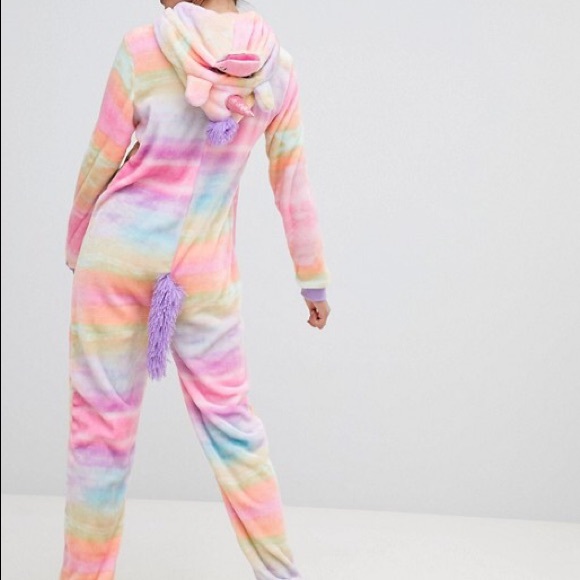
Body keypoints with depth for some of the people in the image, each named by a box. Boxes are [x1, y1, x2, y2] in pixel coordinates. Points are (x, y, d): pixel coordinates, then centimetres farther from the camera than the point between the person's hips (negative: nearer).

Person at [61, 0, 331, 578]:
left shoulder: (141, 49, -11)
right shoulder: (276, 68, -2)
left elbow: (100, 165, -3)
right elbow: (292, 187, 5)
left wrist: (76, 245, 14)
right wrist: (313, 279, 15)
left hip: (118, 255, -2)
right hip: (206, 271, 2)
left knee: (101, 422, 8)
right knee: (229, 418, 14)